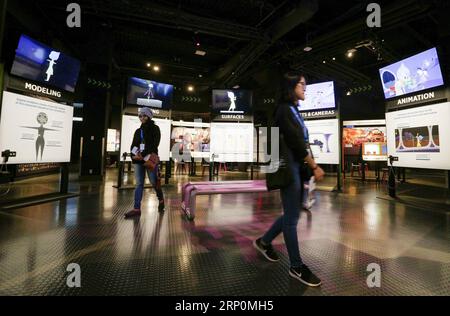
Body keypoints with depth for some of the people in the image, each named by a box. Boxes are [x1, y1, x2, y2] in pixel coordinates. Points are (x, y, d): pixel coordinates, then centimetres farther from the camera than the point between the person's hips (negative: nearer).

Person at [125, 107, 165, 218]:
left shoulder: (155, 128, 4)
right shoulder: (138, 131, 20)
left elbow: (155, 144, -9)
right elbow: (133, 145, 14)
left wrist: (143, 154, -19)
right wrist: (134, 155, -7)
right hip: (138, 160, 5)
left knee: (154, 182, -2)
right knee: (139, 184, 3)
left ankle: (161, 200, 23)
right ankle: (137, 209, 4)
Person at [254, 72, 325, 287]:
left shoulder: (294, 110, 18)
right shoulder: (284, 109, -9)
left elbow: (301, 141, 13)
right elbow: (296, 141, -15)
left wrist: (311, 166, 7)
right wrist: (314, 167, -10)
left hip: (297, 165, 10)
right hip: (288, 166, -10)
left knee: (292, 213, 16)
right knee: (292, 216, 0)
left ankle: (264, 242, 33)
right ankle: (296, 267, 16)